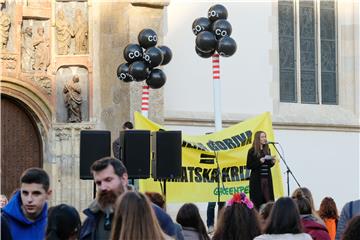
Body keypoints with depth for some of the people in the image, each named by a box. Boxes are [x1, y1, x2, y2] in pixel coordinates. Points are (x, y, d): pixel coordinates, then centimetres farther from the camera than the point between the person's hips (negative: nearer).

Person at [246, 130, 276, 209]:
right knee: (257, 201, -6)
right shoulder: (252, 151, -3)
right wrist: (259, 161, -17)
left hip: (267, 179, 5)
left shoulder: (267, 150, 13)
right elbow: (248, 166, -7)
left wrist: (272, 162, 0)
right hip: (257, 179, -5)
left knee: (268, 200, -1)